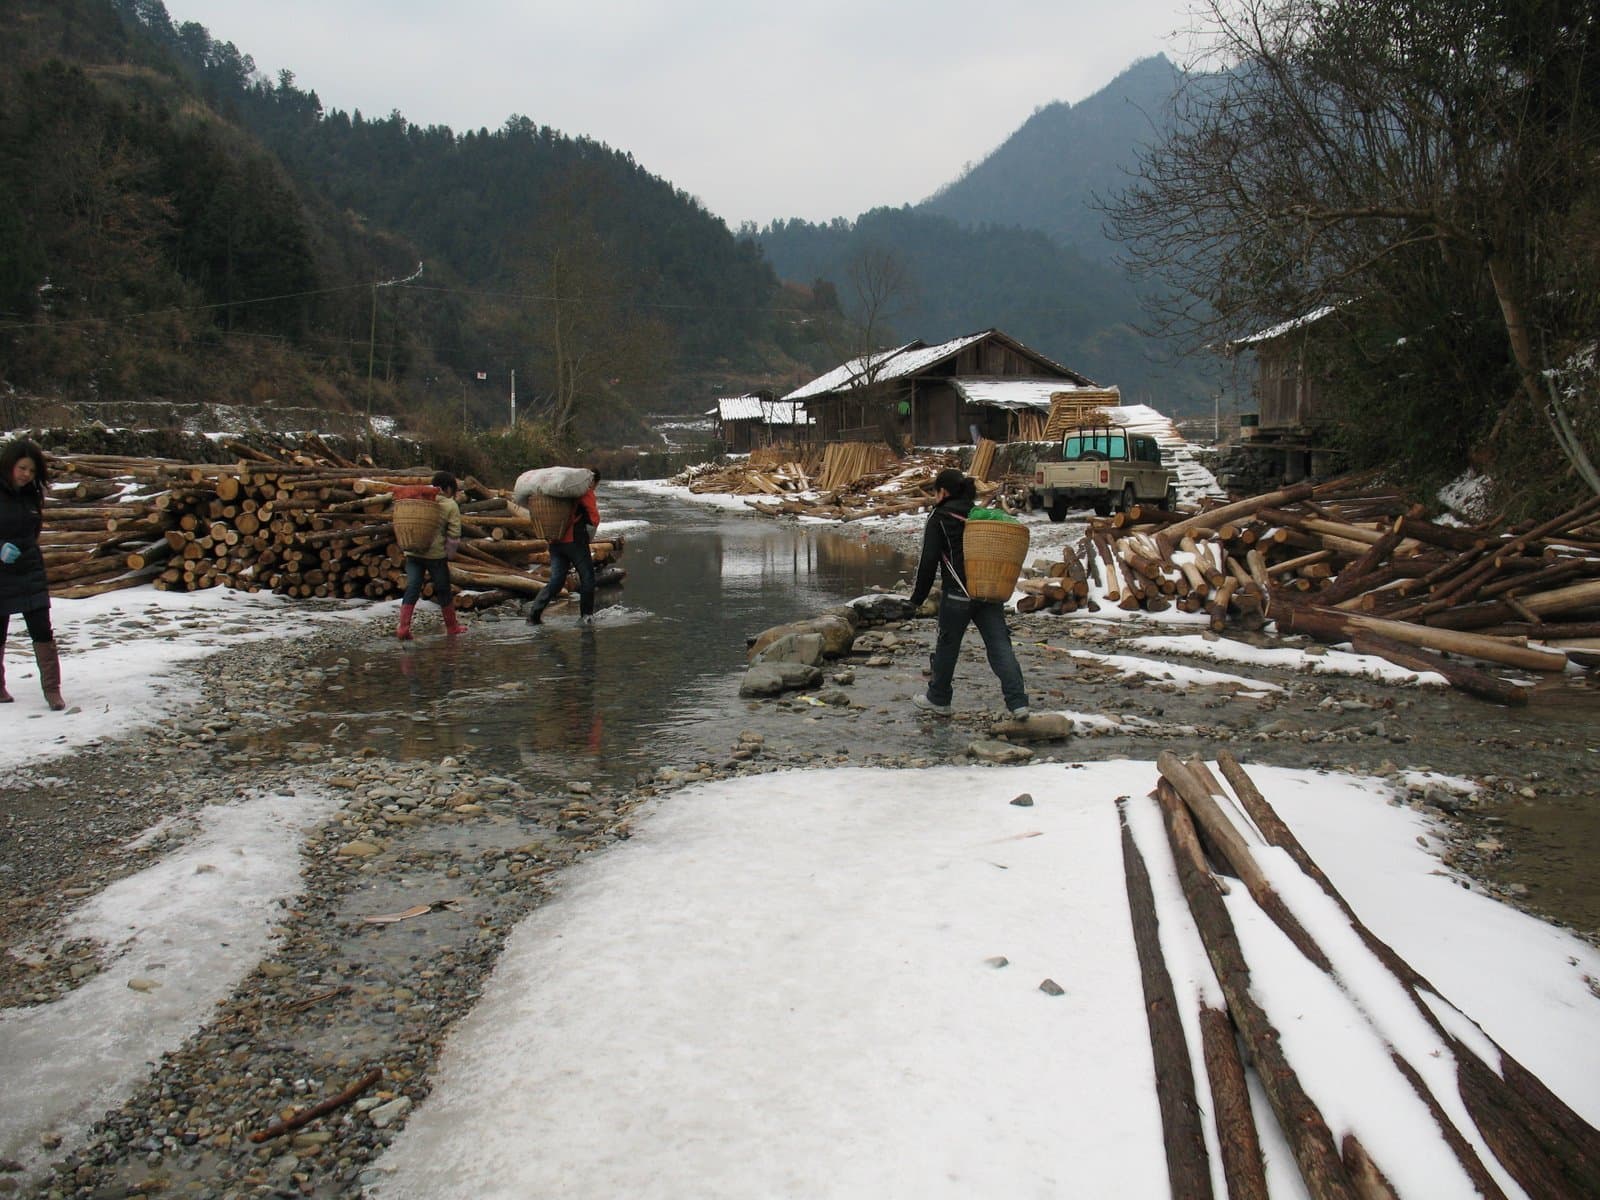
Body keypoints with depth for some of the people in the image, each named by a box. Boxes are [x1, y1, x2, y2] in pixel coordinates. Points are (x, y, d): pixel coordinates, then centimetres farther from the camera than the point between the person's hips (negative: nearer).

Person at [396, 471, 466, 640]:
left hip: (413, 553, 3)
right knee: (443, 590, 10)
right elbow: (454, 534, -6)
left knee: (412, 589, 3)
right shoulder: (451, 506, -2)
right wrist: (449, 555, 3)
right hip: (436, 554, -3)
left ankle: (403, 628, -9)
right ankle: (452, 627, 22)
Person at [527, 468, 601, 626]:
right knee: (587, 578, 7)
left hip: (555, 541, 7)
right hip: (575, 541, -7)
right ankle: (586, 616, 7)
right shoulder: (586, 493, -3)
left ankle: (534, 614, -2)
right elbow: (594, 518, -8)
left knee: (556, 580, 8)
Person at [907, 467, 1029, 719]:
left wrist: (918, 597, 3)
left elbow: (928, 561, -5)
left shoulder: (939, 518, -2)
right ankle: (1018, 702, -9)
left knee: (947, 644, 11)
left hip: (958, 594, -5)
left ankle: (938, 699, 25)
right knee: (1000, 646, 0)